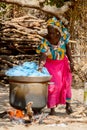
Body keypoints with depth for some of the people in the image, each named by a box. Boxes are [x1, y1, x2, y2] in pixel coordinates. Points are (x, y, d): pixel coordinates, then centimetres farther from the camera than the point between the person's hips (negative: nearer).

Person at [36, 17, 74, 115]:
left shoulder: (63, 36, -17)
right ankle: (52, 108, 0)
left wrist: (71, 61, -1)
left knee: (66, 83, 4)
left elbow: (67, 48, -1)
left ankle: (68, 104, 17)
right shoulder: (45, 41, -25)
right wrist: (40, 67, -45)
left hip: (63, 63, 3)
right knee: (52, 85, -7)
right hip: (51, 64, -3)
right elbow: (43, 56, -29)